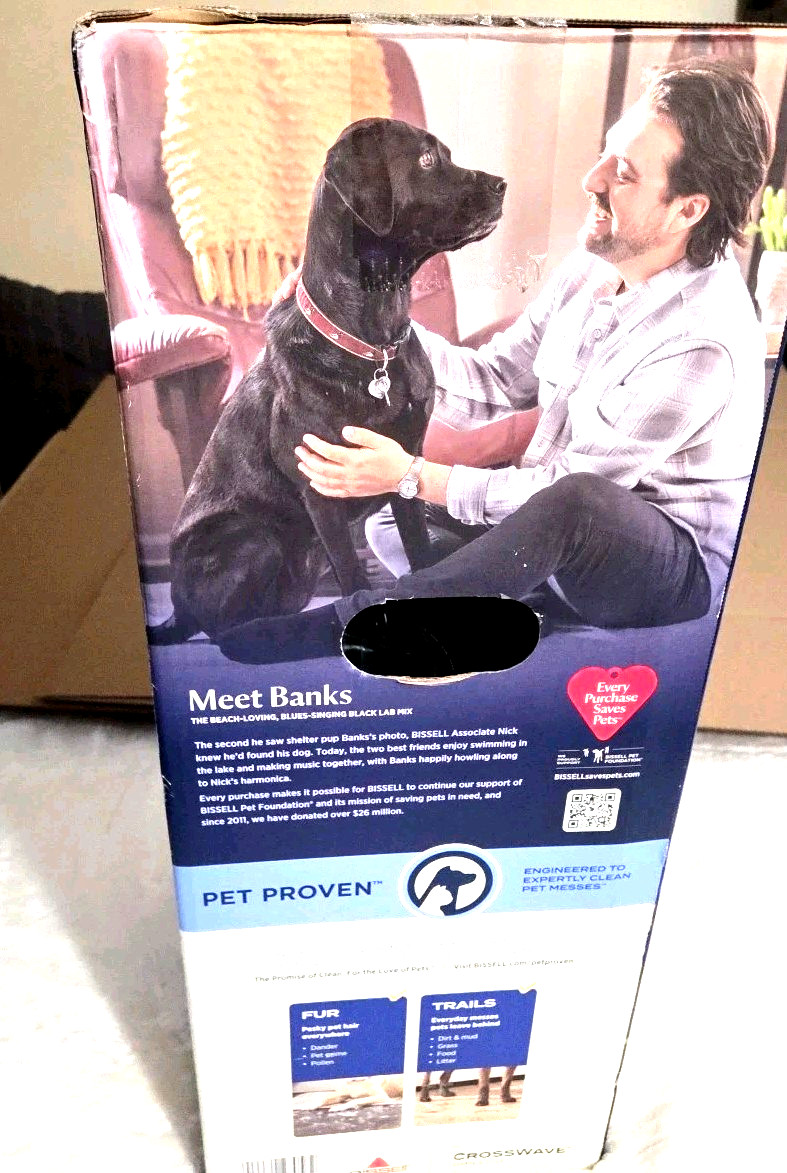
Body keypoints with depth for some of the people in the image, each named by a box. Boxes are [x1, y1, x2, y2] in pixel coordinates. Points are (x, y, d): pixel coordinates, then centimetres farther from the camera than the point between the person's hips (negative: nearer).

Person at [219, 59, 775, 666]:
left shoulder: (702, 341, -27)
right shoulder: (597, 263, -1)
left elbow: (576, 487, -24)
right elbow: (492, 382, 0)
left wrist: (415, 476, -24)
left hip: (678, 566, -8)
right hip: (568, 538, 8)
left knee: (573, 502, -41)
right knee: (392, 523, 0)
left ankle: (342, 625, -30)